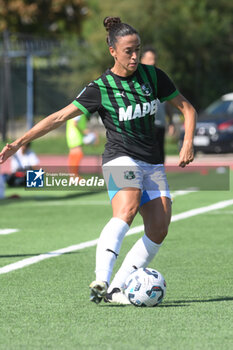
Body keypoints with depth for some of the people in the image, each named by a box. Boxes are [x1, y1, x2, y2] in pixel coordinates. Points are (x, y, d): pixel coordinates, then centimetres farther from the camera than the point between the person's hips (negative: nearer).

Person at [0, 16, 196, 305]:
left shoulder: (153, 76, 6)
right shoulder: (99, 88, -5)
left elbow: (187, 108, 16)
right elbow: (60, 117, -5)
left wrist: (187, 144, 1)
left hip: (152, 162, 5)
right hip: (120, 159, -5)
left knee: (159, 230, -12)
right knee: (127, 209, -33)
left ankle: (116, 289, -10)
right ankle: (100, 281, -46)